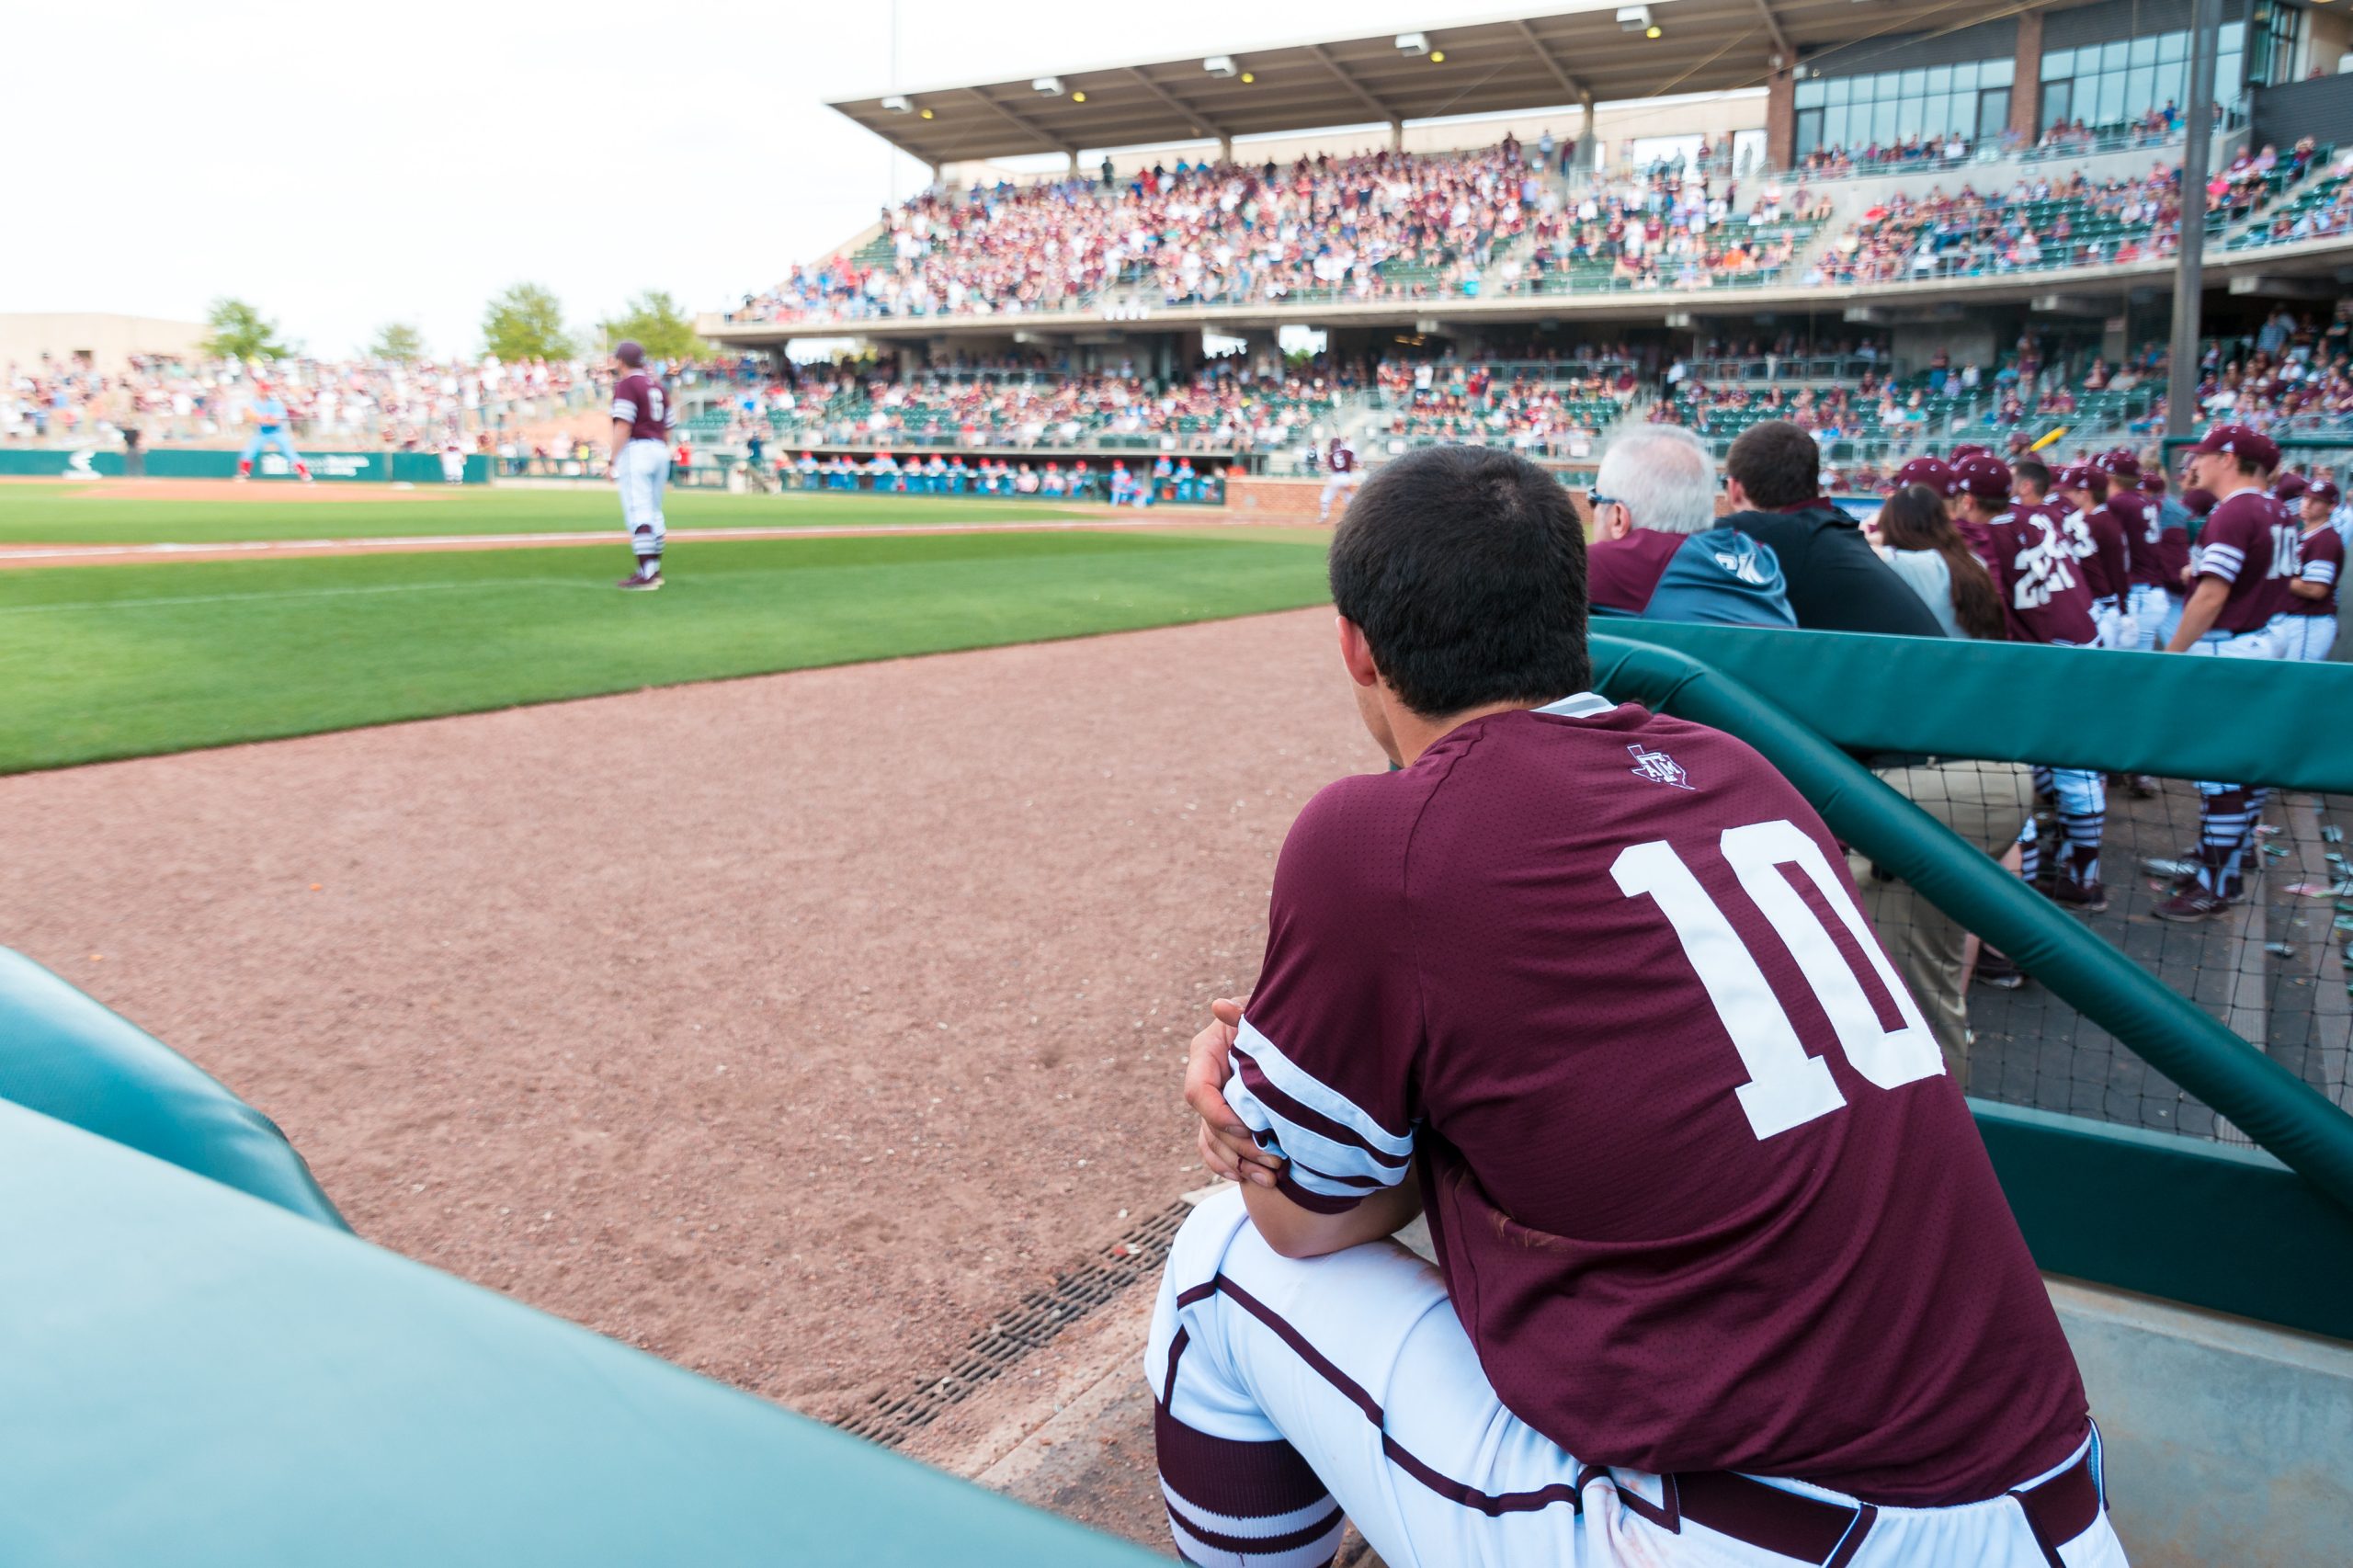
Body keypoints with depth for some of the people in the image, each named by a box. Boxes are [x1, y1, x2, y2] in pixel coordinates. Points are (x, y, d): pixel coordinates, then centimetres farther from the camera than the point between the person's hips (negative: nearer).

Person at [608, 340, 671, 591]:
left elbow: (623, 427, -16)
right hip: (660, 451, 8)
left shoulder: (626, 386, -7)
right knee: (653, 512, 15)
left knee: (637, 513, -11)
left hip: (636, 449, -8)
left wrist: (614, 462, -15)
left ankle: (646, 575, -17)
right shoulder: (658, 387, 17)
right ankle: (654, 569, 20)